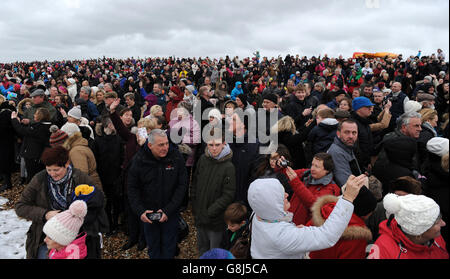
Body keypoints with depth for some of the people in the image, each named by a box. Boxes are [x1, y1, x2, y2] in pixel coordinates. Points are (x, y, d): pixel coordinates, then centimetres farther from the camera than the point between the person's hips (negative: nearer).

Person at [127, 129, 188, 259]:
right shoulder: (139, 160, -13)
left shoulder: (176, 157, -16)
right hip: (148, 213, 1)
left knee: (169, 246, 15)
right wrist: (140, 211, -15)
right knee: (153, 246, 19)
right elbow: (133, 188, -4)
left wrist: (168, 210, -17)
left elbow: (182, 185, -12)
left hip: (171, 213, -1)